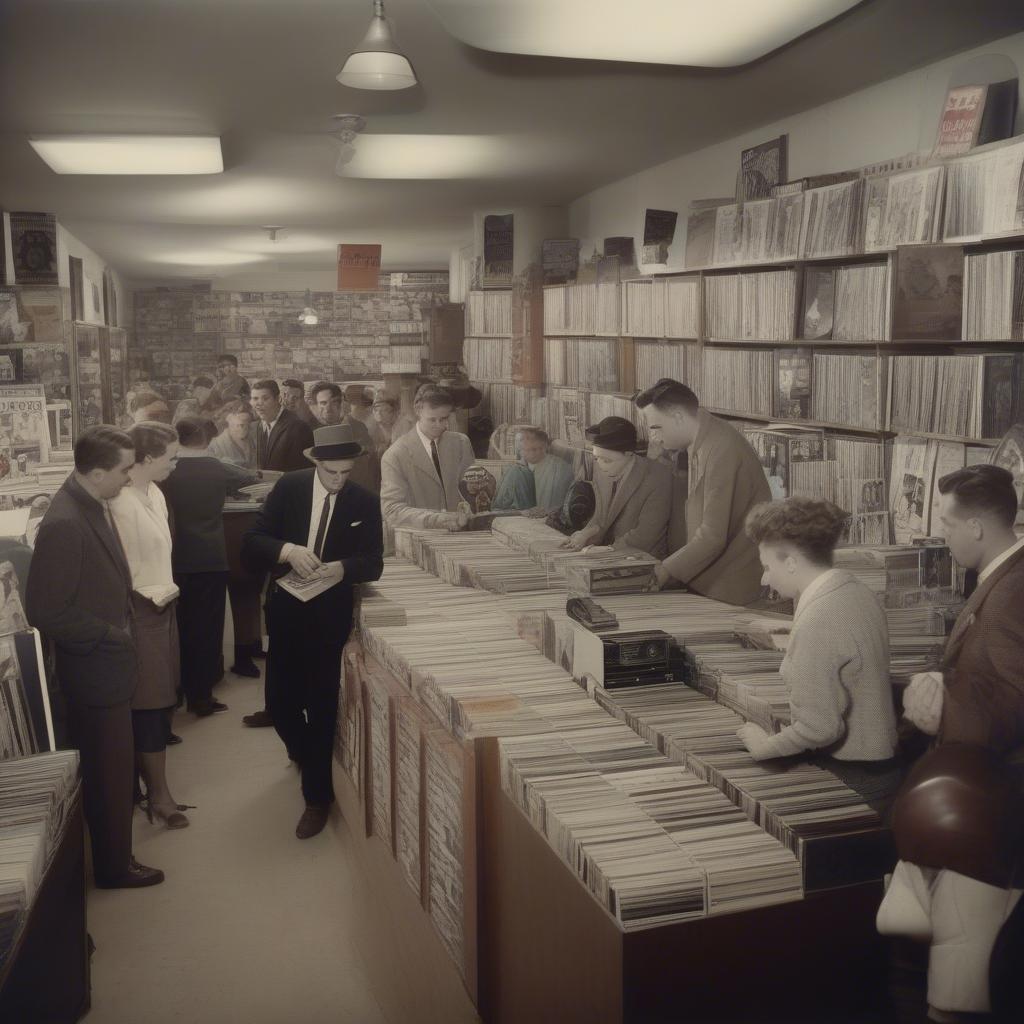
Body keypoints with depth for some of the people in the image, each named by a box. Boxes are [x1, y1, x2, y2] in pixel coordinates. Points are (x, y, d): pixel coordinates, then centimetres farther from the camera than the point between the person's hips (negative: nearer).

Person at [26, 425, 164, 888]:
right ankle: (114, 865, 27)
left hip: (110, 661, 9)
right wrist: (108, 636, -17)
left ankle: (114, 846, 45)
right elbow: (45, 610, -27)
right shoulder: (64, 524, -28)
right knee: (109, 769, 8)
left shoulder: (93, 504, 1)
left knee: (115, 762, 25)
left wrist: (118, 628, 6)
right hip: (94, 669, -9)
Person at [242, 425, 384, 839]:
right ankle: (305, 754, 43)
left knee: (321, 706, 1)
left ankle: (317, 796, 17)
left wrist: (344, 568, -27)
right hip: (286, 611, 2)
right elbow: (252, 543, -9)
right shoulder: (288, 487, -6)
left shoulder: (365, 503, -6)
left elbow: (373, 563, -5)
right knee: (280, 701, 9)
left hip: (331, 615, -2)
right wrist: (288, 550, -29)